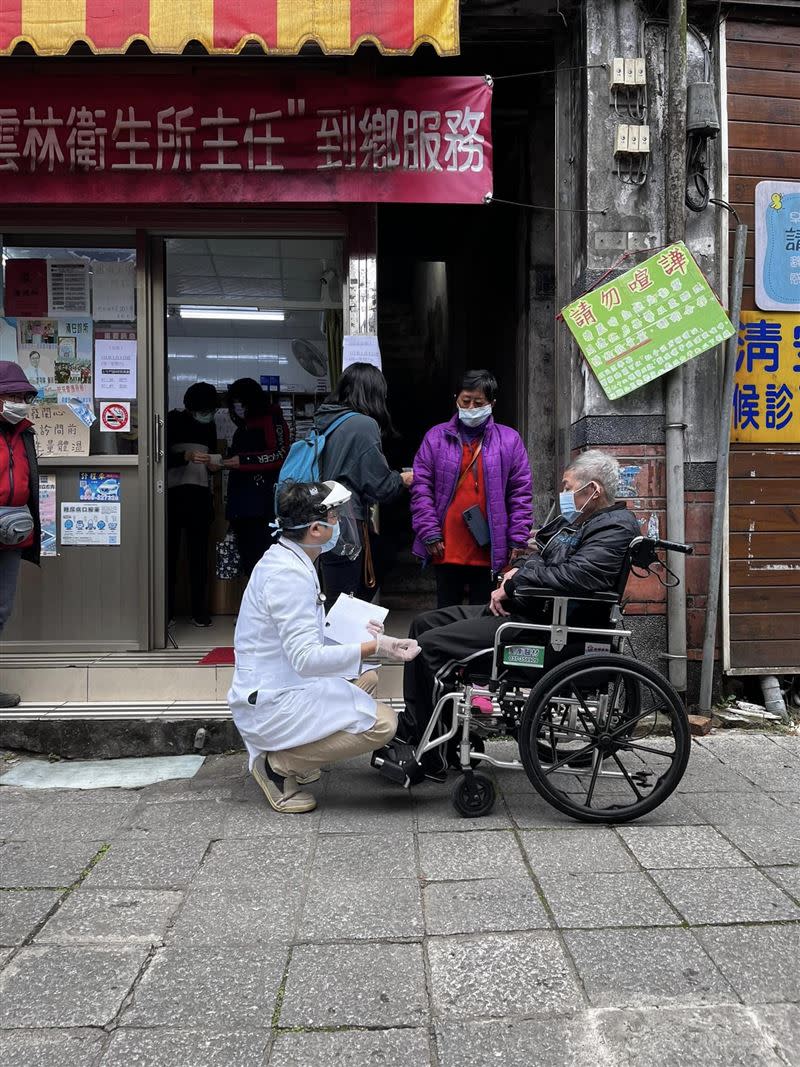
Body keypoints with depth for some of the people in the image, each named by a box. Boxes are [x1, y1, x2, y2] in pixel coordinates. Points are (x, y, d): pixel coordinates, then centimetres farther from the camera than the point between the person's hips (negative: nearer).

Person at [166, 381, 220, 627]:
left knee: (199, 553, 2)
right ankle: (167, 610, 7)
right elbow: (162, 458, -8)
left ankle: (199, 611, 6)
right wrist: (187, 456, -23)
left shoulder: (209, 425, 14)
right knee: (170, 552, -2)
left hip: (200, 495, 4)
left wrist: (212, 465, 0)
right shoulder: (173, 421, -1)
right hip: (173, 494, -4)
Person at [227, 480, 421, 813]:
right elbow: (306, 658, -27)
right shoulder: (288, 574, -22)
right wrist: (373, 648, -28)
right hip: (273, 706, -10)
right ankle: (279, 764, -6)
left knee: (368, 677, 26)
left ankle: (279, 752, 15)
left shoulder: (284, 560, 10)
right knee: (382, 723, -18)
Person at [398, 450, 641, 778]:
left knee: (431, 643, -17)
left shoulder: (617, 528, -13)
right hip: (521, 607, 11)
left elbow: (575, 576, -27)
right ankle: (408, 733, 10)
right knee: (425, 623, 9)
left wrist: (516, 580, -14)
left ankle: (430, 758, -7)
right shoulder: (573, 520, 18)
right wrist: (509, 582, -2)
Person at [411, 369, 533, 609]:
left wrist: (518, 540, -2)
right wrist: (430, 533, -6)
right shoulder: (436, 437, 5)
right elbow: (421, 488, 2)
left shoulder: (509, 440, 5)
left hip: (489, 552, 0)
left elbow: (521, 494, 4)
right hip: (447, 550, 0)